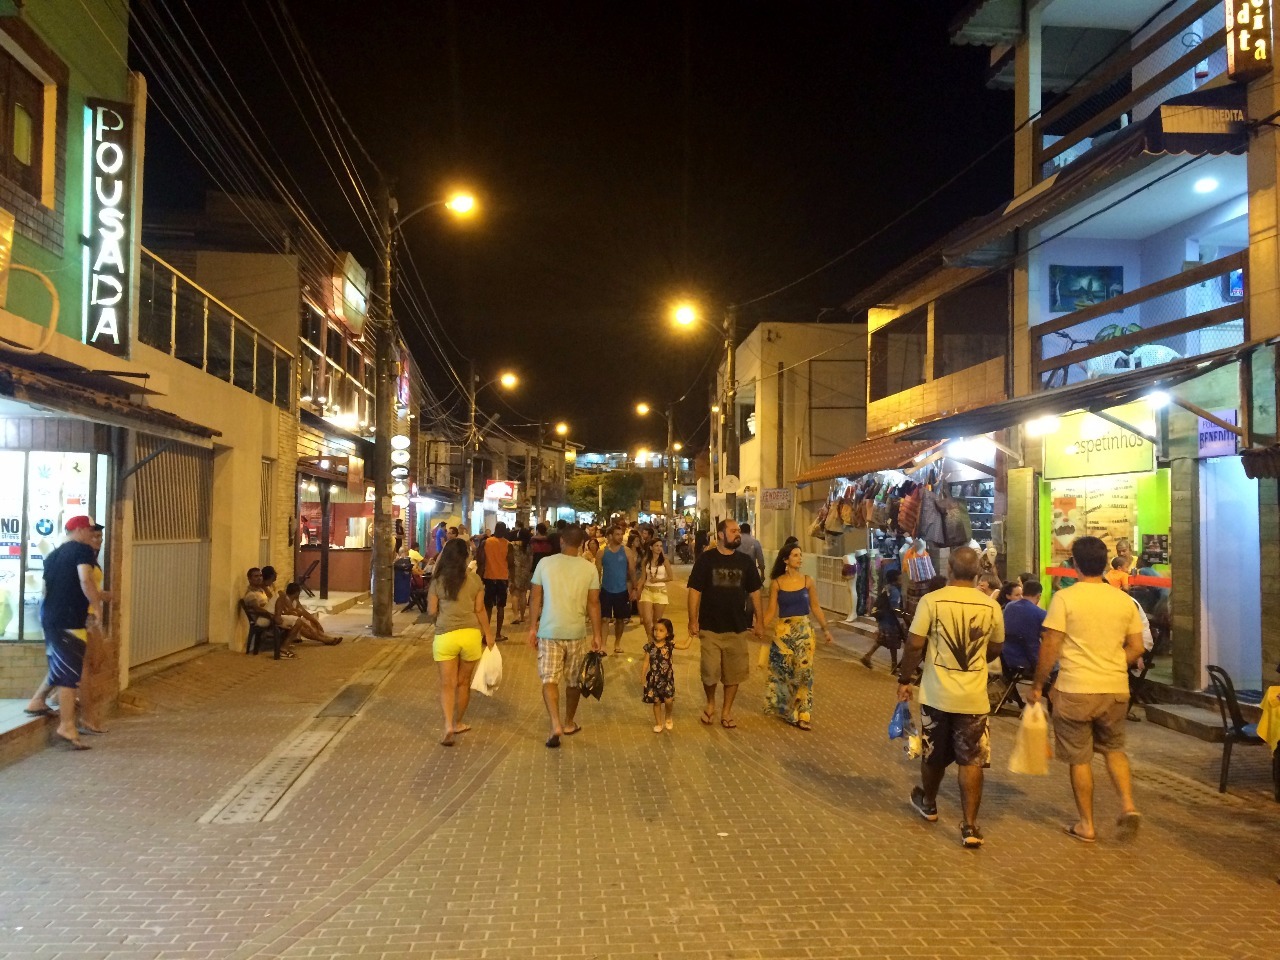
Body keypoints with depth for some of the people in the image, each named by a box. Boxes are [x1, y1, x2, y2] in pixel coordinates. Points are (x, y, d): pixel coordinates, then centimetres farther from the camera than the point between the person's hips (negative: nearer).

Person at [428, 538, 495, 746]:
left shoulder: (437, 581, -1)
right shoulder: (474, 579, 0)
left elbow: (431, 611, 1)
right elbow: (480, 609, 0)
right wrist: (488, 634, 10)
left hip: (445, 635, -1)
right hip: (471, 634, 1)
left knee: (447, 684, 4)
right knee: (463, 682, 16)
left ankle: (448, 726, -12)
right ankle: (457, 723, 30)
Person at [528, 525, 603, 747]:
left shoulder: (545, 563, -3)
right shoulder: (589, 568, -2)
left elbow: (536, 598, 0)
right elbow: (593, 604, -1)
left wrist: (533, 626, 10)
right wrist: (597, 634, 6)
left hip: (549, 631, -1)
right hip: (576, 632, 1)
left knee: (549, 679, 2)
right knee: (574, 680, 17)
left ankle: (555, 725, -14)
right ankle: (569, 723, 30)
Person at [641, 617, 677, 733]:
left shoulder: (670, 645, -7)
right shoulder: (650, 646, -8)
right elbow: (646, 662, -2)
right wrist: (642, 677, -3)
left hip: (667, 678, 0)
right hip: (653, 678, 1)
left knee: (668, 700, -10)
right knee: (656, 701, 8)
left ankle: (668, 718, 21)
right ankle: (658, 723, 26)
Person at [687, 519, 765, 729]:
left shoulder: (746, 561, 3)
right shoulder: (705, 559, -5)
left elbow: (754, 593, 9)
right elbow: (695, 591, -5)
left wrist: (760, 621, 6)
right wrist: (693, 621, -10)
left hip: (737, 627, 3)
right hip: (710, 627, -2)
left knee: (734, 672, 8)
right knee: (710, 672, -1)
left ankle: (726, 711, 25)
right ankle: (710, 704, 27)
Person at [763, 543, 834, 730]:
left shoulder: (808, 581, 0)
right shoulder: (777, 583, -3)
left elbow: (815, 607, 7)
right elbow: (771, 611, 0)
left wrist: (826, 629, 3)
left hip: (804, 631, 1)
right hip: (783, 631, -1)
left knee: (804, 672, -1)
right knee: (782, 672, 4)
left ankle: (804, 715, 6)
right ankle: (786, 710, 21)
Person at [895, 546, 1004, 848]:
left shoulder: (931, 601, -12)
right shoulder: (991, 606, -4)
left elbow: (915, 645, -11)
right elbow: (995, 649, 10)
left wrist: (904, 680, 2)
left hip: (936, 693, -1)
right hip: (974, 696, 1)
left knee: (933, 755, 18)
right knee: (972, 761, 6)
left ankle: (928, 803, 39)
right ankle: (970, 827, 6)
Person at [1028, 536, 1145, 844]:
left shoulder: (1064, 598, -10)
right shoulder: (1125, 601, 3)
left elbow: (1050, 647, -11)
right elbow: (1136, 648, 7)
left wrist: (1037, 685, -2)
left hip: (1075, 690, -4)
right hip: (1116, 690, 4)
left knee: (1080, 758, 7)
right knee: (1114, 749, 24)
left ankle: (1086, 825, 16)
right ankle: (1128, 805, 8)